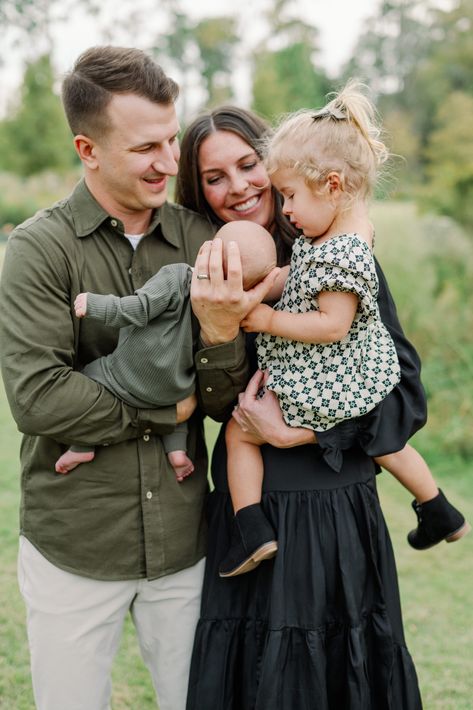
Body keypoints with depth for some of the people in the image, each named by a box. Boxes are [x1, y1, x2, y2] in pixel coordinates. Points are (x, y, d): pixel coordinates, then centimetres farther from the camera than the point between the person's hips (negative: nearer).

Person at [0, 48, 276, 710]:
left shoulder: (202, 244, 0)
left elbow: (232, 401, -1)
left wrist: (220, 336, -22)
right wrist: (167, 408, -13)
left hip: (182, 542, 3)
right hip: (73, 546, -3)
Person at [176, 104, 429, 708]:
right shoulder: (207, 277, 3)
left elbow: (408, 396, -8)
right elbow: (220, 403, -6)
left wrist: (297, 431, -15)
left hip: (341, 521, -2)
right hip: (247, 520, 2)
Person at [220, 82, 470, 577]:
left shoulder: (339, 253, -27)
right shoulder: (353, 224, 1)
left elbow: (332, 325, -27)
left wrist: (269, 320, -19)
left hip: (320, 387, -9)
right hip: (362, 384, 9)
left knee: (239, 431, 3)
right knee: (382, 442, 30)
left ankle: (252, 530, -4)